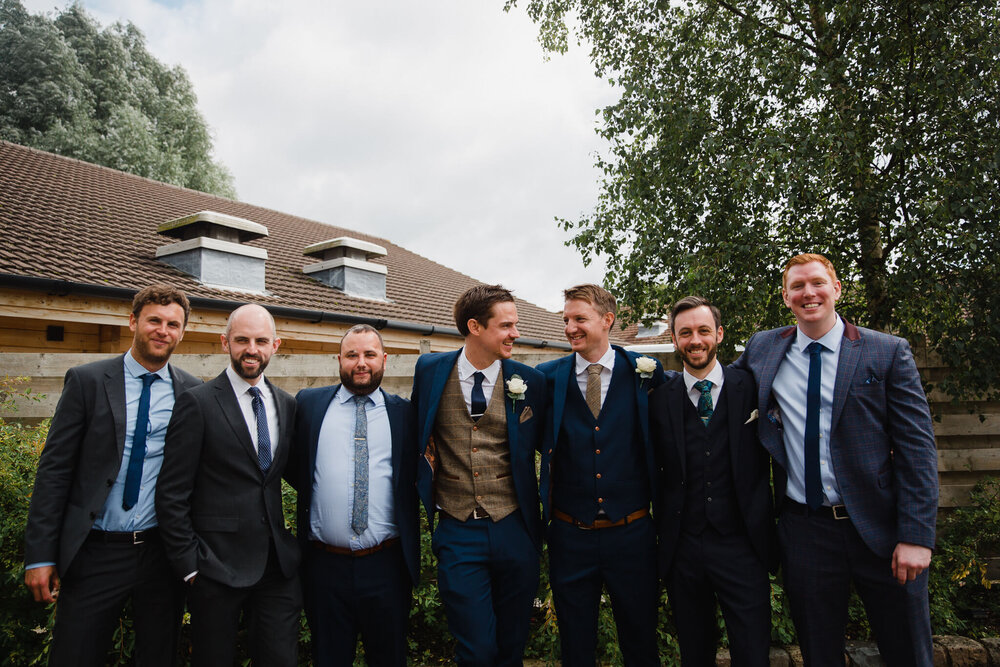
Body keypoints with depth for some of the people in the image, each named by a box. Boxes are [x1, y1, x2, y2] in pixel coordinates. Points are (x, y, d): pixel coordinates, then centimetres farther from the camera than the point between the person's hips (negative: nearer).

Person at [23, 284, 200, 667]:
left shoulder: (193, 392, 0)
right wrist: (40, 555, -6)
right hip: (95, 553, -1)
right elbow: (54, 468, -3)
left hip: (163, 552, 2)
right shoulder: (87, 381, -3)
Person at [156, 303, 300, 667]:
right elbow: (172, 495, -8)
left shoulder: (287, 405, 7)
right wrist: (189, 565, -8)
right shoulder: (197, 403, -9)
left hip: (278, 566, 4)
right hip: (216, 567, -4)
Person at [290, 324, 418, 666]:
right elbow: (293, 467, 10)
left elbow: (418, 475, 6)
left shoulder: (404, 412, 2)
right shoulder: (309, 404, 3)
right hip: (324, 565, 0)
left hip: (386, 566, 0)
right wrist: (313, 494, 0)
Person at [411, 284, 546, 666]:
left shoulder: (528, 381, -4)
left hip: (514, 531, 1)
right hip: (457, 534, -1)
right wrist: (427, 457, 2)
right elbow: (417, 432, 14)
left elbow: (541, 442, 10)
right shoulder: (430, 370, -3)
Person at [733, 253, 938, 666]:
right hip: (803, 530, 2)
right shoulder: (762, 348, 4)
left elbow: (917, 449, -6)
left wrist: (917, 537, -11)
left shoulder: (889, 352, -4)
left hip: (880, 529, -1)